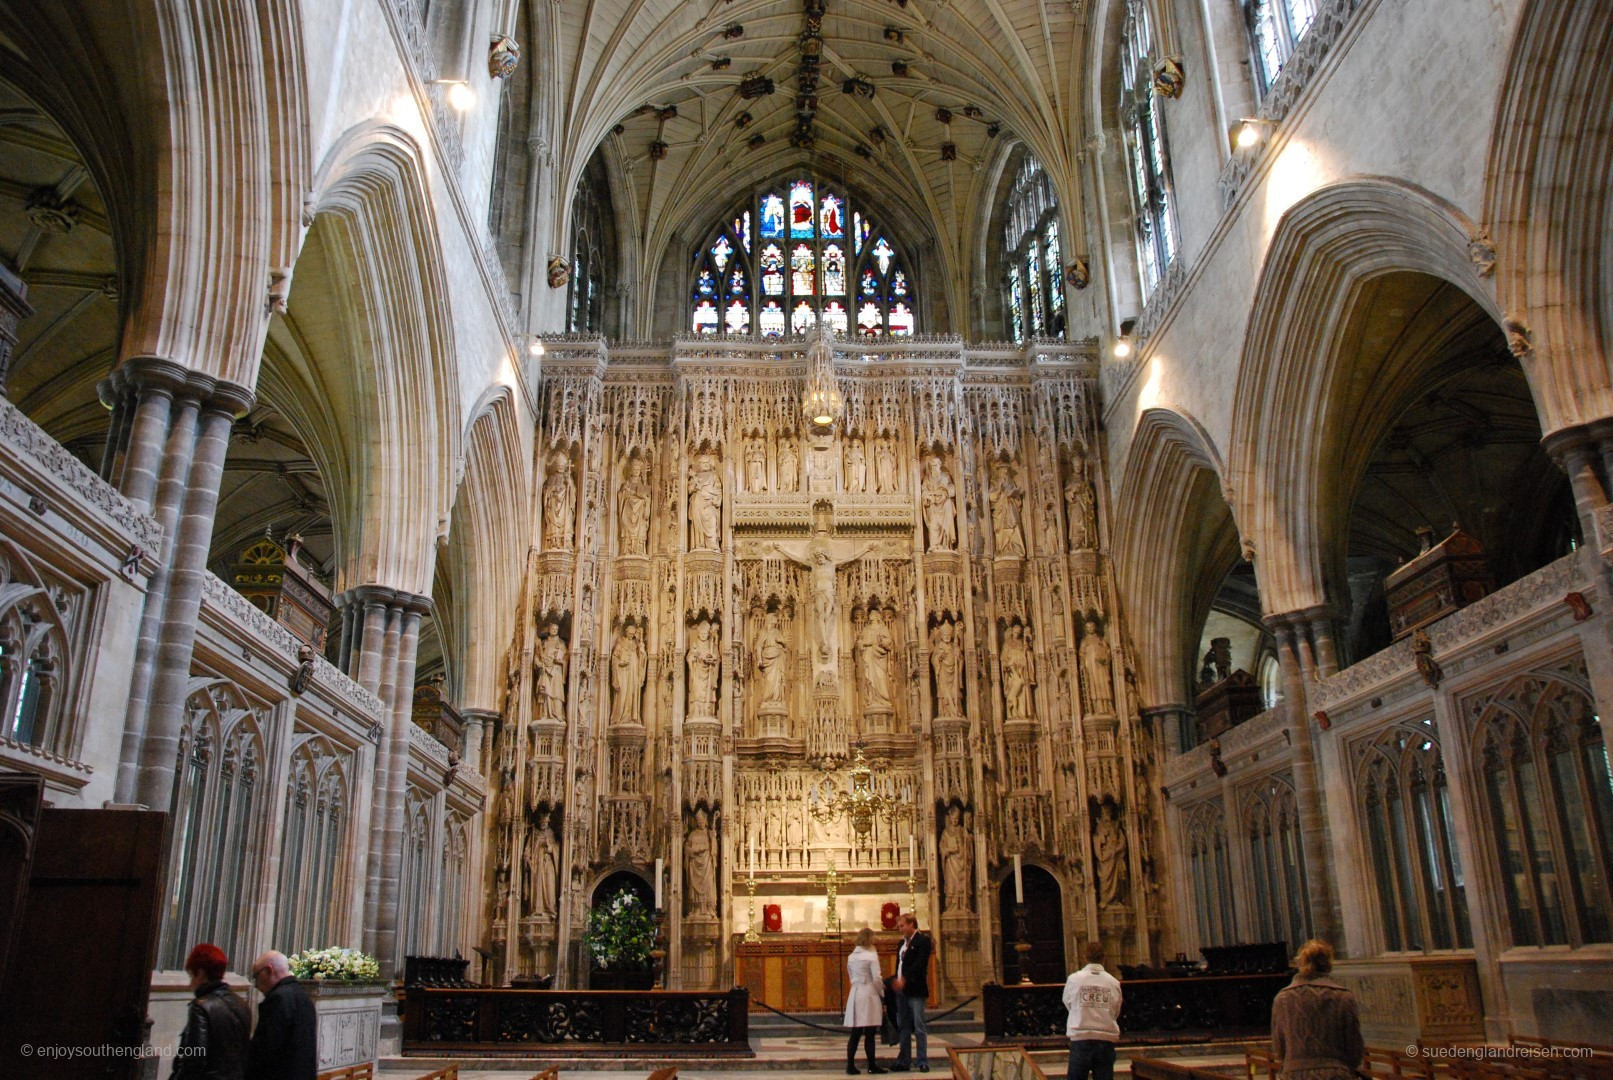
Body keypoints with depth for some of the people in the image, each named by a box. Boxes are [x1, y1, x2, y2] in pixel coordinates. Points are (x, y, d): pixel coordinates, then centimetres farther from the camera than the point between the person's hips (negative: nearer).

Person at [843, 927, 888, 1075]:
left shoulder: (851, 957, 10)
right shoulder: (871, 955, -8)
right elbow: (876, 978, -10)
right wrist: (882, 995, 1)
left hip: (854, 995, 6)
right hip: (869, 995, -6)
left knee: (855, 1034, 8)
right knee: (869, 1034, 2)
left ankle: (850, 1066, 6)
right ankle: (872, 1066, 8)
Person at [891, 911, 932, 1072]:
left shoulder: (923, 940, -7)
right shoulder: (903, 942, 17)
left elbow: (919, 964, -18)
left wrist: (905, 980, -26)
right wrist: (896, 981, 4)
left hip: (915, 989, -8)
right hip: (901, 989, 8)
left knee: (919, 1026, -4)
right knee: (903, 1027, 10)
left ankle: (922, 1061, 3)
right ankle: (904, 1061, 16)